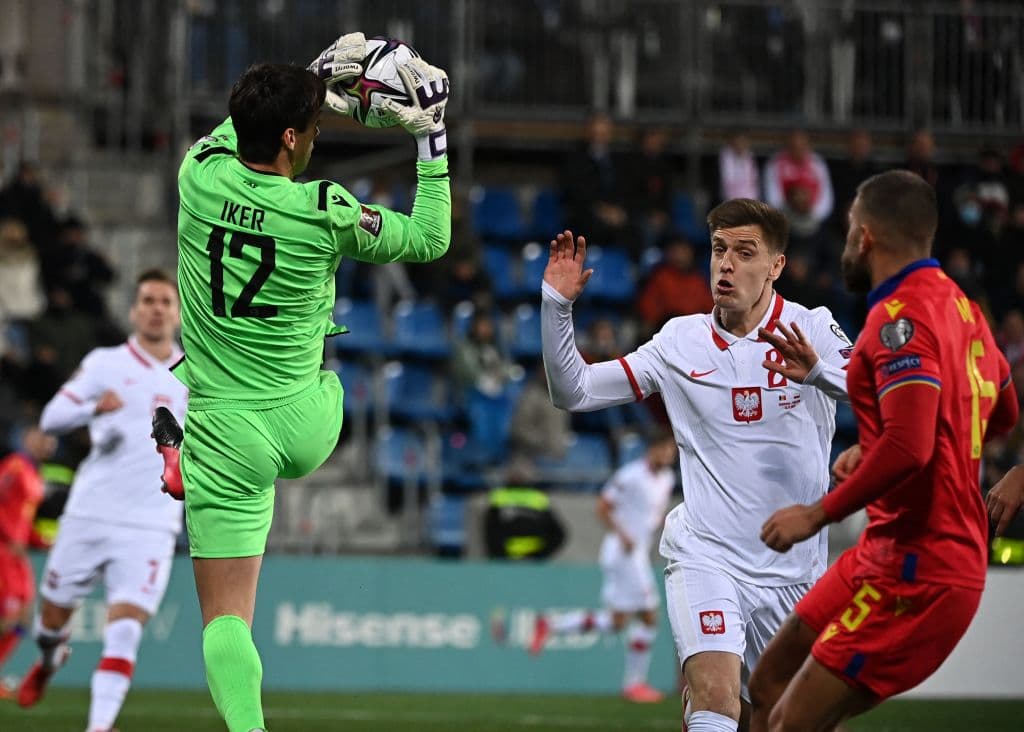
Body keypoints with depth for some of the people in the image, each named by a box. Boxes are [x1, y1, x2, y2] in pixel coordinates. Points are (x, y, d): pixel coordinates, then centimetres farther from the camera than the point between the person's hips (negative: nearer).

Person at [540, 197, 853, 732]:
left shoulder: (813, 330, -2)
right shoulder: (680, 341, 4)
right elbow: (573, 392, 7)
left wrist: (818, 368, -40)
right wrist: (557, 305, -7)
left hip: (793, 571, 1)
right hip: (704, 557, -1)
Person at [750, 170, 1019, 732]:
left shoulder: (901, 315, -17)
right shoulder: (959, 306, 11)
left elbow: (908, 449, -29)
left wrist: (819, 514, -18)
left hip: (918, 569, -10)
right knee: (770, 685, 15)